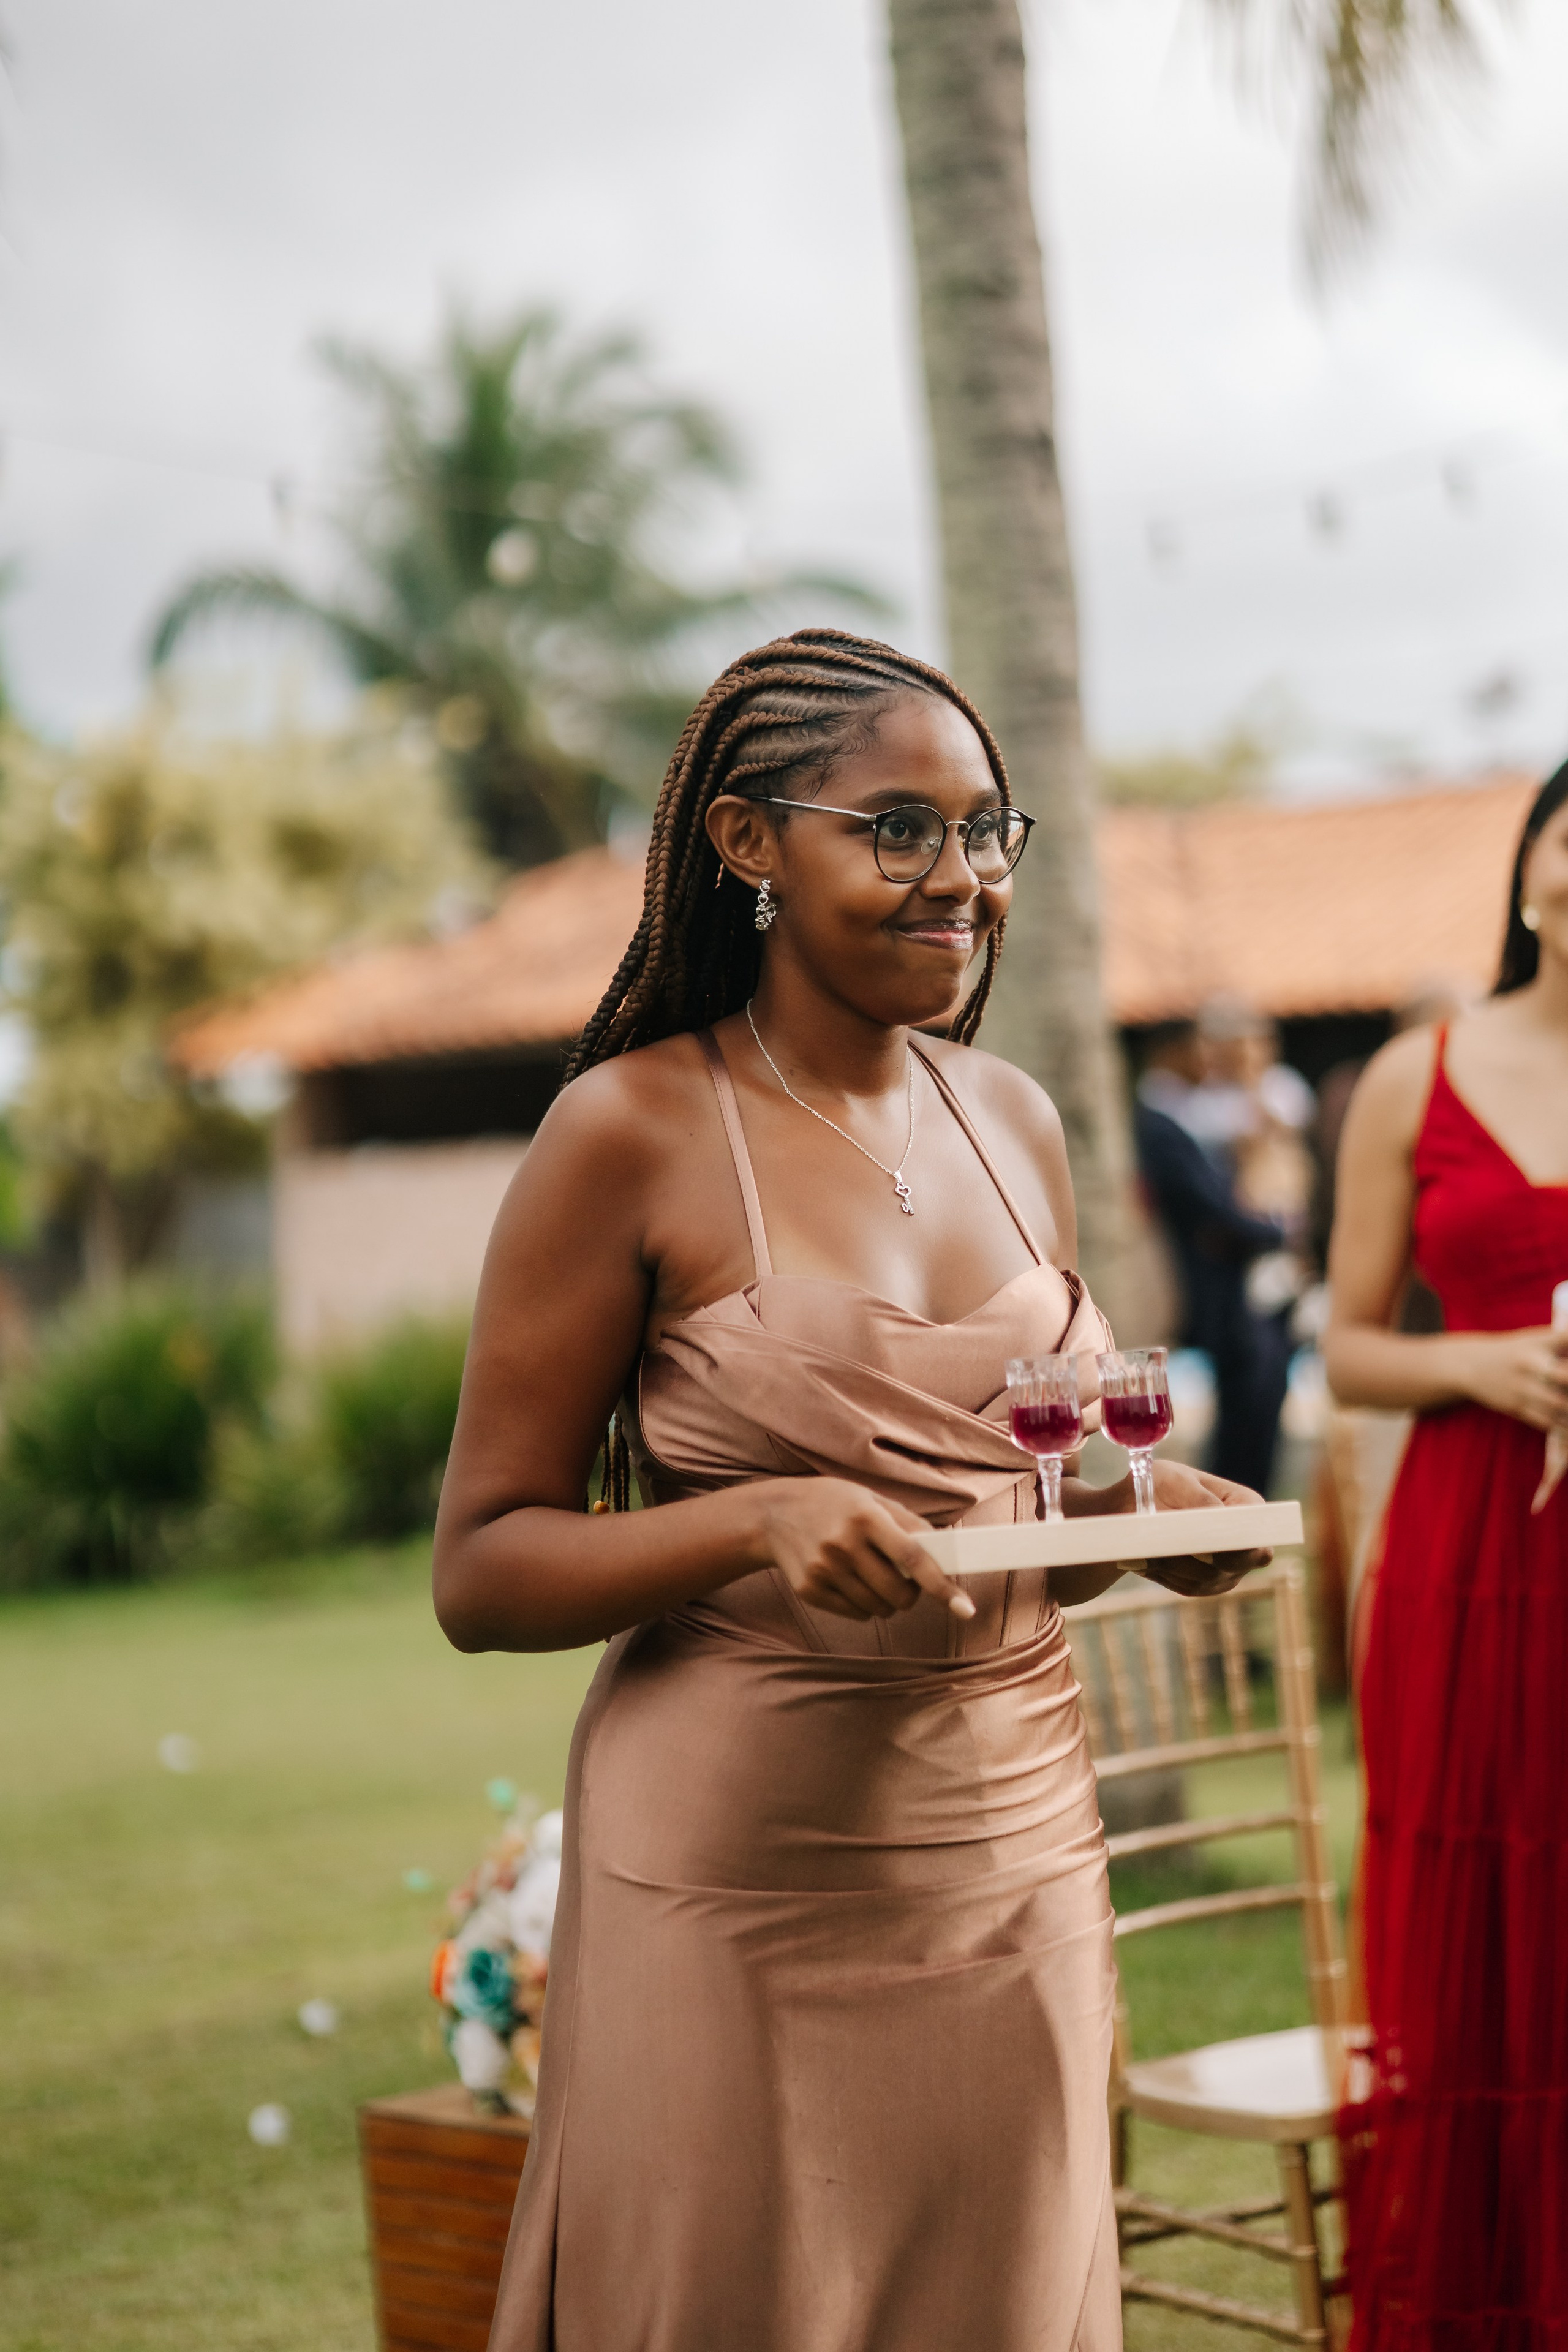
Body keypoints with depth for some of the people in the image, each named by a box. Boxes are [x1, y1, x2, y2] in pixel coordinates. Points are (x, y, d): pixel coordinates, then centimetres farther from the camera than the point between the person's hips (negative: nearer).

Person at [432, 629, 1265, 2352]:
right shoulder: (633, 1135, -9)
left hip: (1020, 1860, 6)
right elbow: (480, 1572, -9)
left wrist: (1160, 1510, 0)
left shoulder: (1015, 1124, 9)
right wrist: (762, 1520, -25)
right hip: (743, 1880, -5)